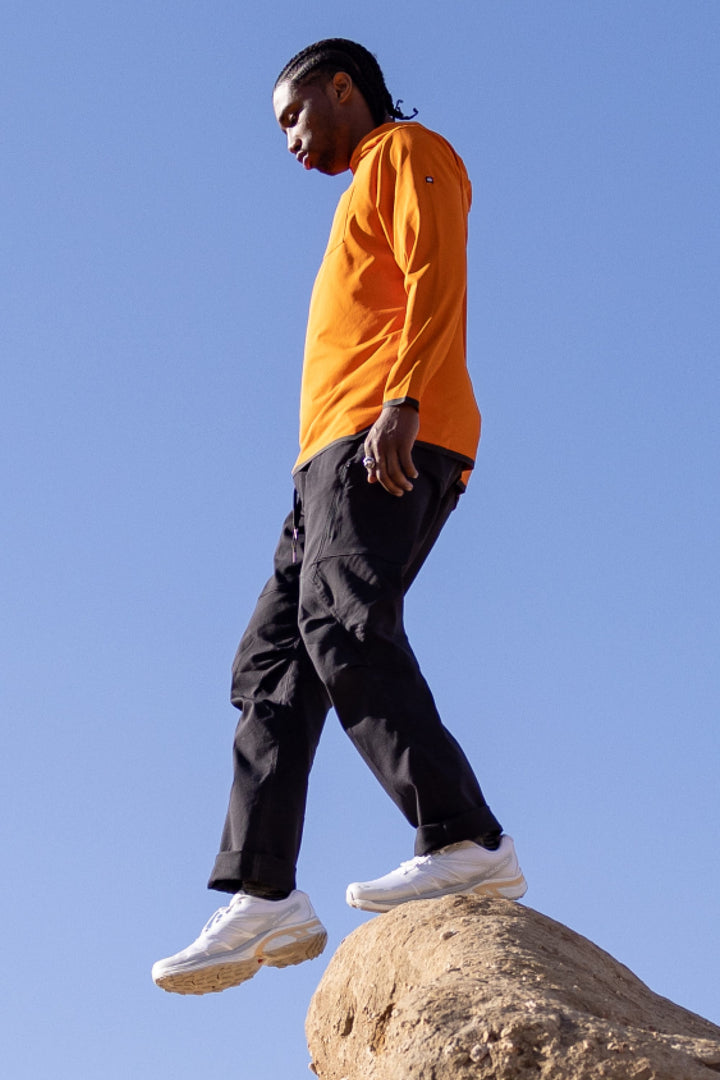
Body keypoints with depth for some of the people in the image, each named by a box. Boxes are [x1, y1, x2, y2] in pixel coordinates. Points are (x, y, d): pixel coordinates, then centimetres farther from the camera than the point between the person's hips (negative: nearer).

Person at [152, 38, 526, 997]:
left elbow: (439, 284, -9)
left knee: (343, 626, -26)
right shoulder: (367, 202, 36)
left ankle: (466, 843, -32)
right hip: (339, 454, 9)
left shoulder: (408, 154, 9)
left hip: (386, 442, -9)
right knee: (272, 664, -1)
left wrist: (403, 399, -24)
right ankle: (264, 896, -6)